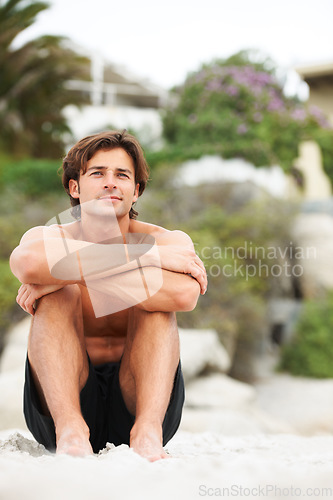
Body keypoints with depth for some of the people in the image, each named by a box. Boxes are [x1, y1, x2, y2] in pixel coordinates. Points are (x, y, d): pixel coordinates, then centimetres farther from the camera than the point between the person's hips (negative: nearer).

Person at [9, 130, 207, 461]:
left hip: (138, 402, 0)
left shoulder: (168, 241, -3)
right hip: (62, 401, 0)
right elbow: (28, 261, -32)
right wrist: (150, 257, -28)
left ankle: (148, 433, -34)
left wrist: (79, 271, -25)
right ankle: (70, 430, -34)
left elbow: (185, 294, -30)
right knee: (58, 295, -19)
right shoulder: (45, 236, -3)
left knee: (156, 300, -19)